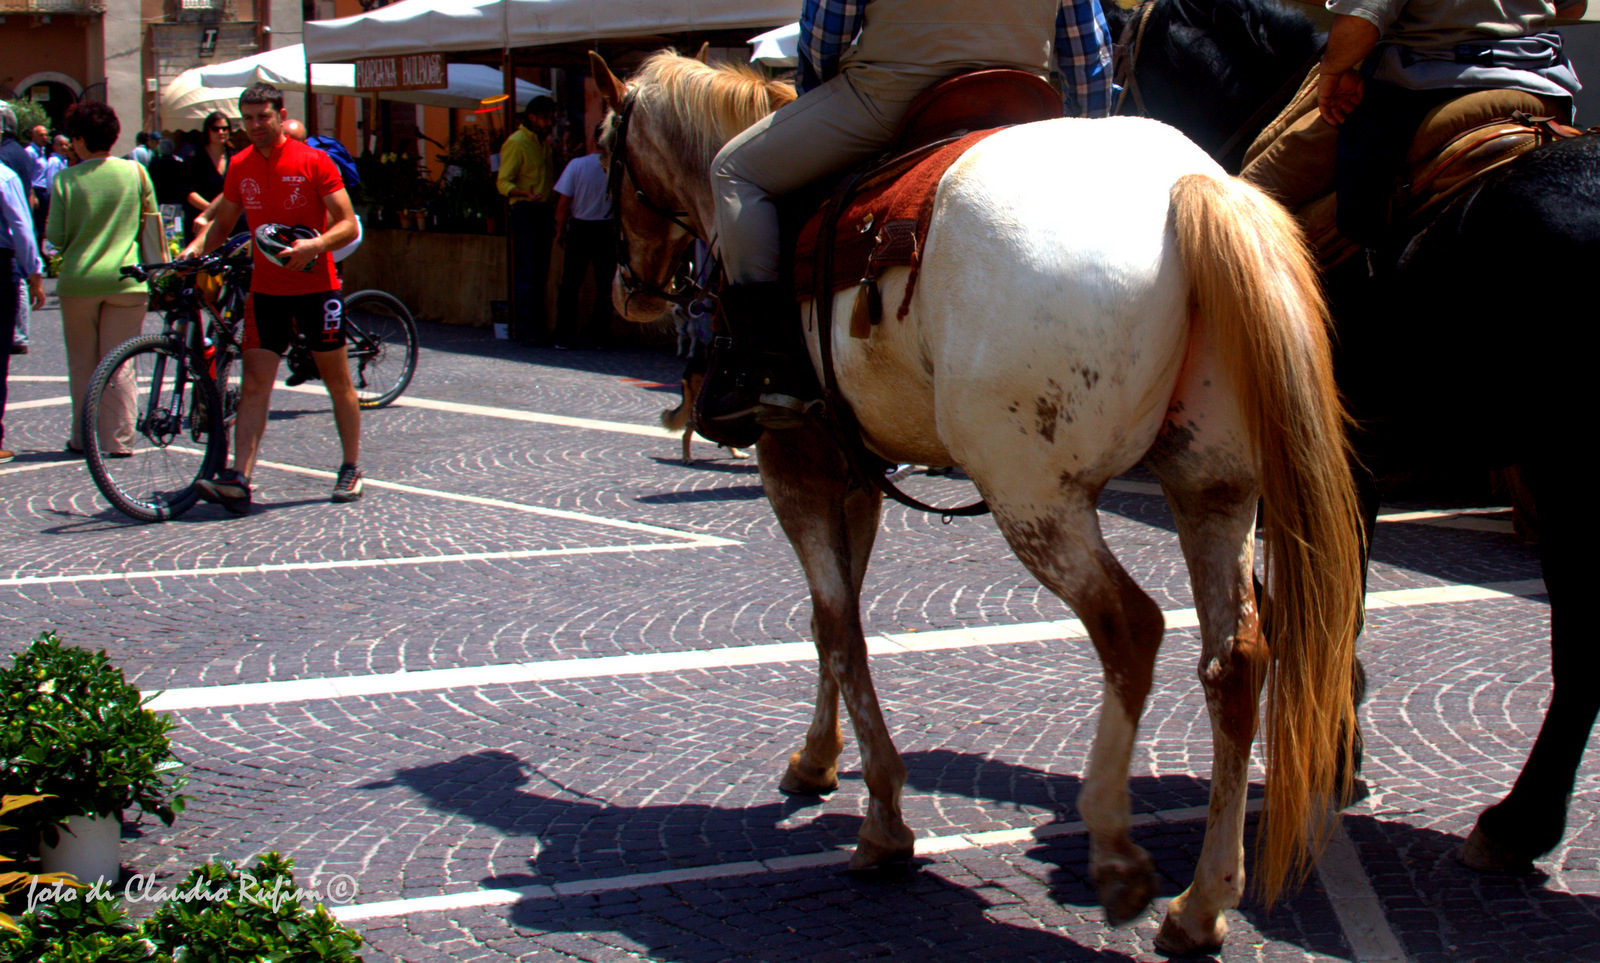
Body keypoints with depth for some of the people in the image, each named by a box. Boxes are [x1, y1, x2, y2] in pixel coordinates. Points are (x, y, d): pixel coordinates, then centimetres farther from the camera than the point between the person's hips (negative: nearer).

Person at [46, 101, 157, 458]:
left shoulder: (65, 179, -7)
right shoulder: (135, 171, -3)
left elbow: (55, 236, -4)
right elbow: (150, 215, 11)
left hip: (78, 280, 0)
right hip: (125, 280, 0)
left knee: (82, 364, 11)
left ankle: (83, 437, 17)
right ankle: (119, 439, 4)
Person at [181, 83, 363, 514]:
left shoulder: (312, 161, -7)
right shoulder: (240, 167, 6)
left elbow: (347, 224, -10)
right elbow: (224, 221, 17)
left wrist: (314, 245, -27)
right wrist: (197, 245, -2)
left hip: (315, 285, -3)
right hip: (266, 289, 3)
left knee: (337, 381, 7)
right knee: (253, 386, -6)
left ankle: (351, 470, 21)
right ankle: (239, 481, -12)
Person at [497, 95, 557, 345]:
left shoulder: (543, 143, 19)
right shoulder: (516, 143, -7)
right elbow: (503, 182, -14)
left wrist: (552, 217, 20)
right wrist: (525, 194, -32)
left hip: (543, 212, 8)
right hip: (525, 212, -8)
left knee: (540, 274, 9)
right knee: (527, 273, -10)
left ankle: (538, 326, 12)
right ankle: (526, 329, -11)